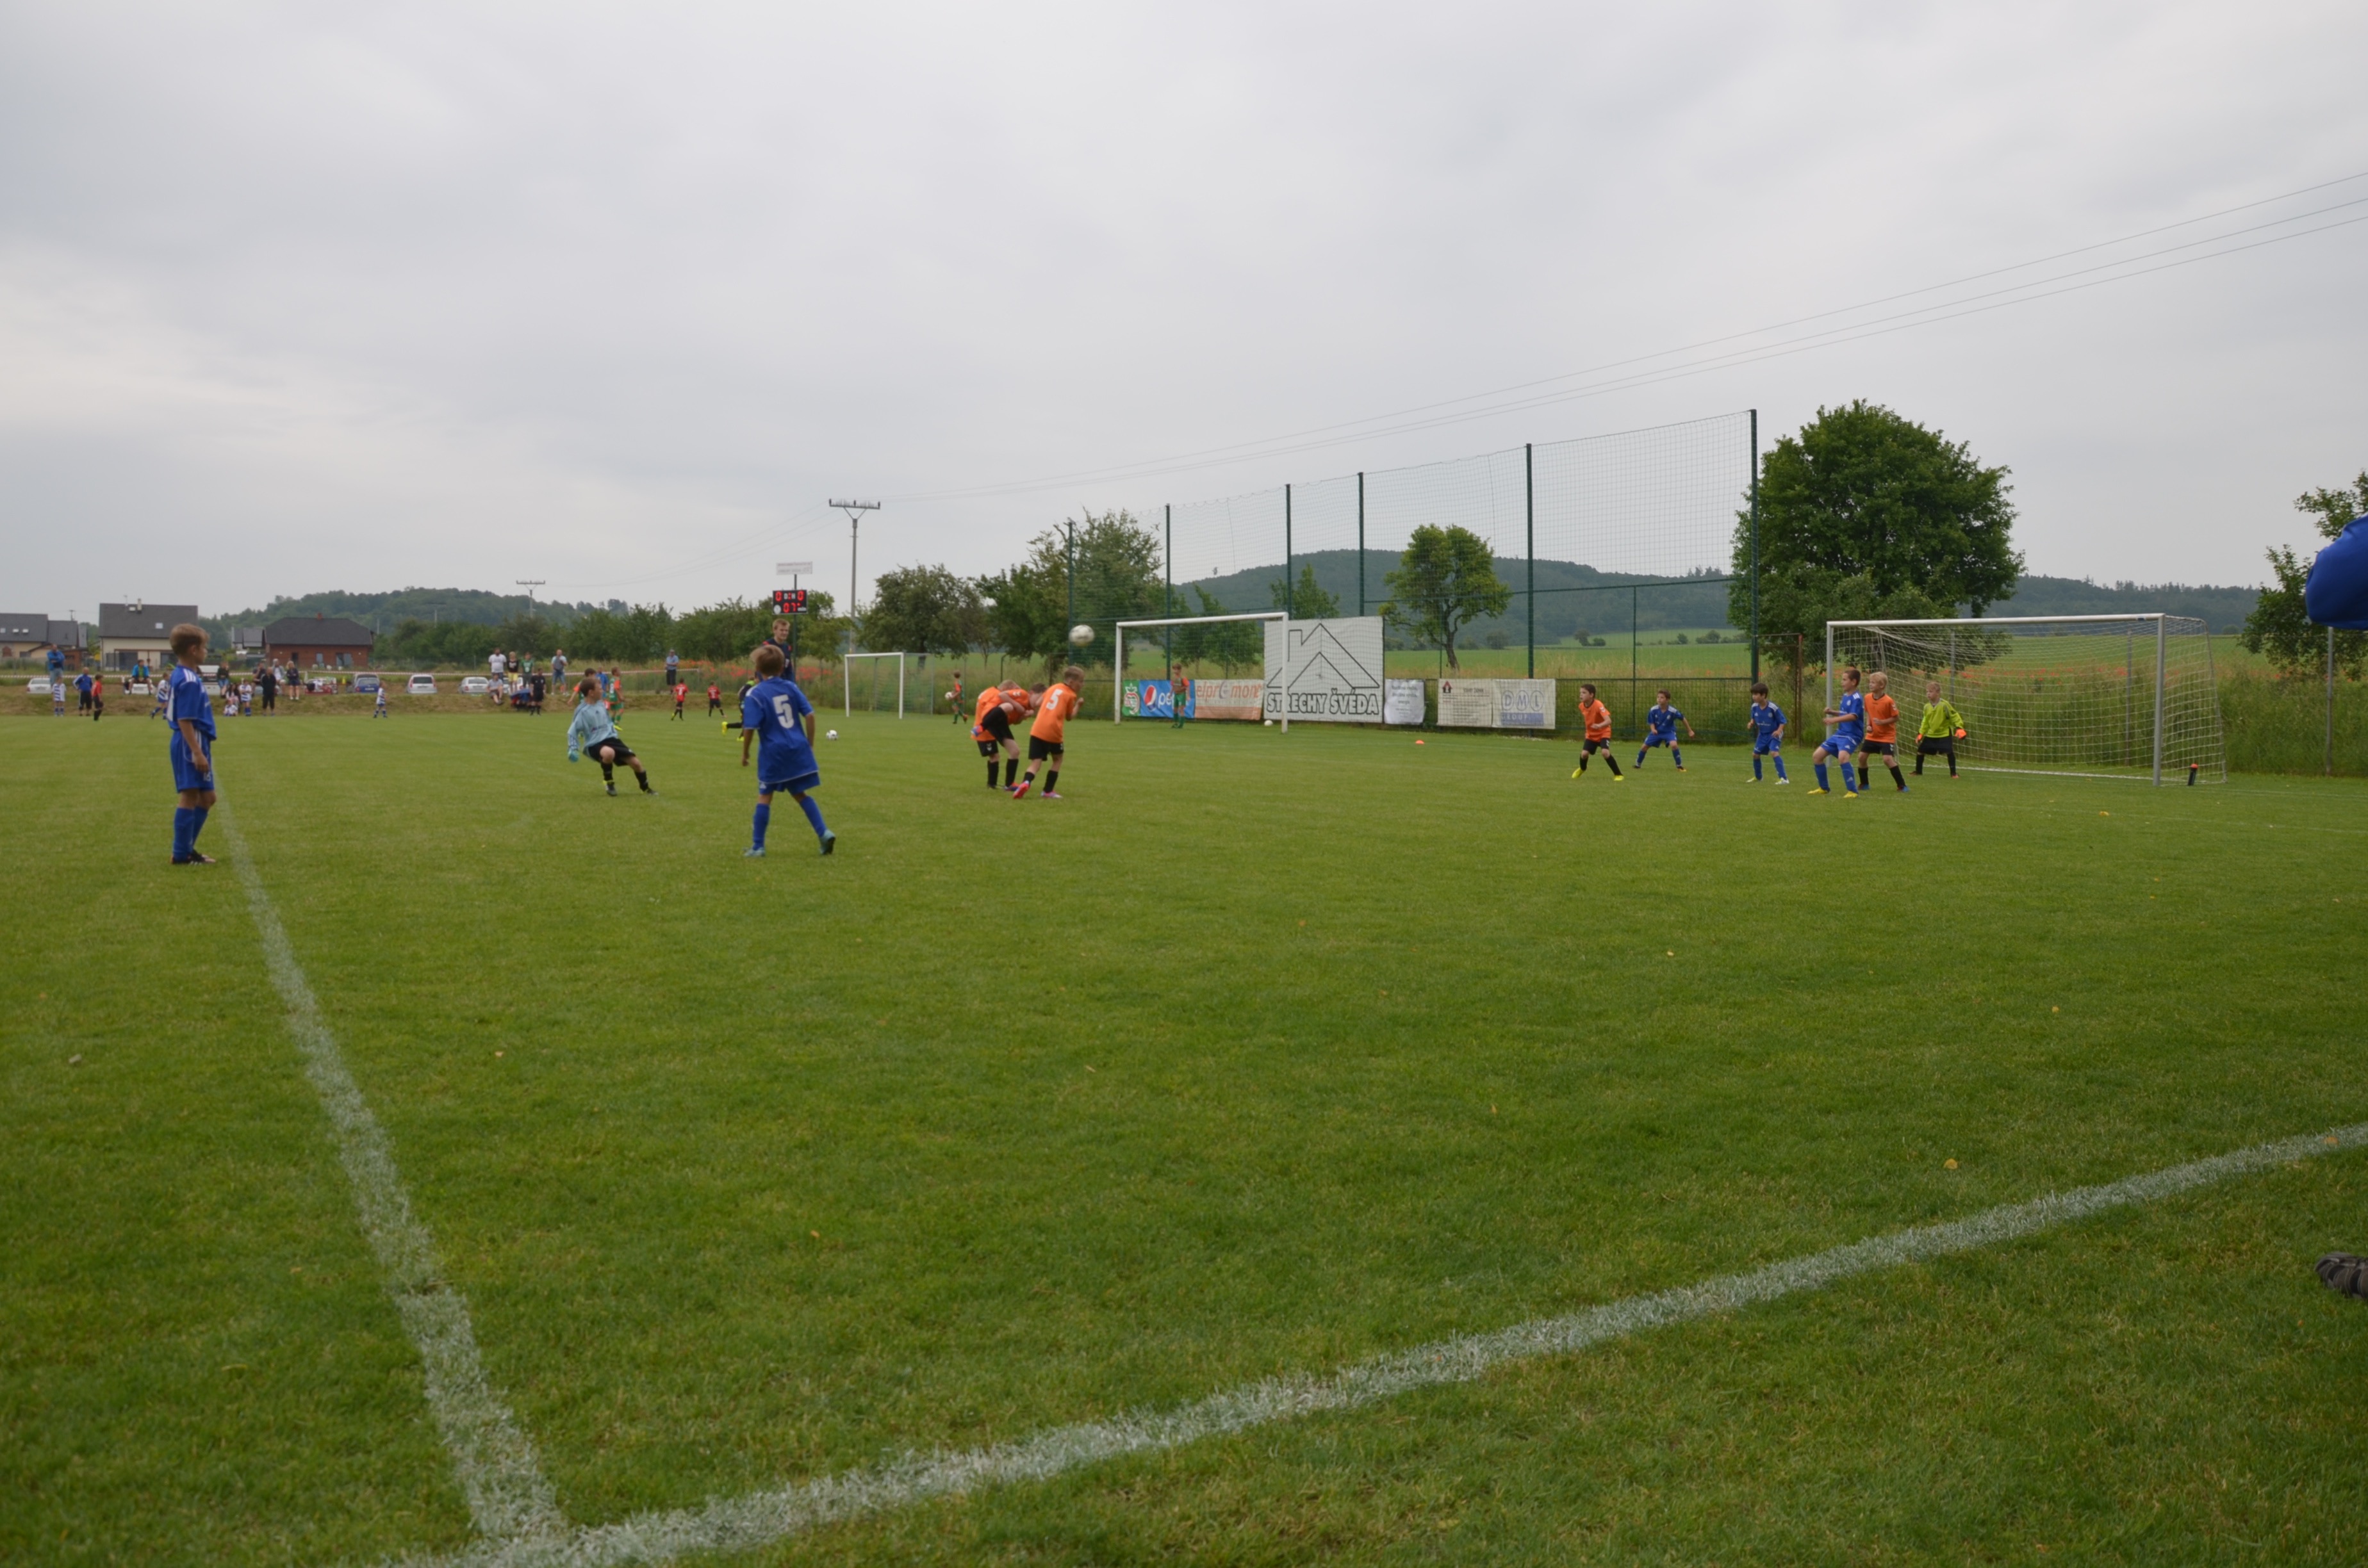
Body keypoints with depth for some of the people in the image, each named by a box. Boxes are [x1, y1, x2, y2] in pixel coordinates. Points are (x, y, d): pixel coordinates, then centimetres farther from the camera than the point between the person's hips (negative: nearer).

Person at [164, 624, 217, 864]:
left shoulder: (179, 676, 14)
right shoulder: (189, 681, -17)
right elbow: (184, 721, -21)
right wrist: (198, 753, -23)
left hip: (195, 745, 10)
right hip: (191, 745, -10)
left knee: (206, 797, 15)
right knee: (190, 796, -4)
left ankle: (186, 849, 21)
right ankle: (182, 854, 3)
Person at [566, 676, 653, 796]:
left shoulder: (602, 705, 7)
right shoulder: (582, 711, -14)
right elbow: (573, 731, -10)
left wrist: (614, 733, 27)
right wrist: (573, 749, -17)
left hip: (611, 739, 7)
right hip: (594, 745, -7)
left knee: (635, 762, -2)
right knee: (609, 753, -42)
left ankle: (646, 789, 24)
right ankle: (609, 782, -12)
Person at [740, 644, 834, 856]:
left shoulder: (755, 694, -8)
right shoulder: (791, 687, 5)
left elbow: (750, 728, -13)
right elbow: (809, 715, 2)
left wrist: (745, 753, 0)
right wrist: (810, 744, 12)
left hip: (773, 751, -4)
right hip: (798, 749, 4)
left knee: (765, 797, 7)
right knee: (800, 793, 16)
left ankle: (757, 846, 11)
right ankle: (824, 833, 4)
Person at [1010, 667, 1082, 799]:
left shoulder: (1053, 687, 18)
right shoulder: (1071, 695, 4)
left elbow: (1037, 704, 17)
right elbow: (1069, 717, 11)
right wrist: (1077, 705, 23)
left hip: (1037, 730, 4)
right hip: (1053, 732, -4)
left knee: (1035, 762, 2)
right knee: (1057, 760, 20)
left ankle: (1026, 783, -27)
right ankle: (1048, 791, 17)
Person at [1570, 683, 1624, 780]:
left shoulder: (1598, 705, -29)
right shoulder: (1581, 706, -10)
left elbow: (1608, 721, -41)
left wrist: (1599, 725, -58)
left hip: (1603, 733, -5)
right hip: (1591, 734, 5)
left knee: (1605, 752, -26)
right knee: (1584, 753, -9)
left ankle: (1619, 775, -11)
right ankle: (1582, 769, 27)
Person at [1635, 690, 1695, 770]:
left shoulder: (1672, 711, -25)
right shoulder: (1653, 710, -20)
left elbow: (1682, 719, -8)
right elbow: (1651, 722, -7)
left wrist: (1690, 731, 0)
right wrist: (1653, 729, -30)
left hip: (1669, 731, -3)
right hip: (1657, 731, 3)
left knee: (1674, 745, -29)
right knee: (1644, 747, 3)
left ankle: (1680, 766, -12)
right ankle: (1638, 765, 28)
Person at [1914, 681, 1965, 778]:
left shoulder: (1944, 704, -16)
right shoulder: (1927, 707, 1)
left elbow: (1954, 716, -13)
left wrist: (1959, 728, -23)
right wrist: (1921, 733, 8)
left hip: (1944, 733, -5)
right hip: (1931, 734, 5)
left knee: (1949, 752, -17)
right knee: (1920, 751, 5)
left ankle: (1953, 773, -5)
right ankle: (1918, 772, 21)